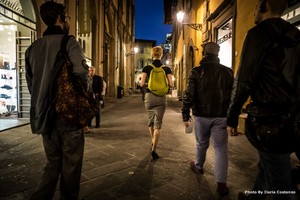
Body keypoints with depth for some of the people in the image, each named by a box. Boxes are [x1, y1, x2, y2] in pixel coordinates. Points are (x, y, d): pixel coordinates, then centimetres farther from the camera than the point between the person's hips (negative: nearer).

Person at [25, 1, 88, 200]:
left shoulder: (33, 47, 11)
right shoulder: (69, 42, -8)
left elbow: (31, 82, 14)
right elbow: (80, 76, -21)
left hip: (45, 115, 6)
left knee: (53, 162, 21)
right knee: (71, 165, 11)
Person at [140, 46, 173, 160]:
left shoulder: (147, 68, -3)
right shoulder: (166, 69, -2)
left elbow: (142, 84, -9)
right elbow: (171, 84, -6)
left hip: (149, 96, 1)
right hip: (161, 97, -1)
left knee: (151, 120, 21)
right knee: (158, 123, 1)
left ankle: (153, 142, 36)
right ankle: (154, 149, -9)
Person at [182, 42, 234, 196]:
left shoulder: (196, 71, -5)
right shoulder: (228, 72, 2)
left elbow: (188, 95, -10)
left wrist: (185, 115, -3)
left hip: (202, 115, -1)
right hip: (221, 116, 1)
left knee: (201, 143, 19)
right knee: (221, 148, 5)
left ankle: (198, 166, 41)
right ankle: (221, 183, 3)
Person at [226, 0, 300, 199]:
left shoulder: (260, 33, -9)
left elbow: (244, 80, -15)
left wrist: (232, 117, -8)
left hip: (269, 119, -8)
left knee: (279, 183, 1)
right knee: (268, 166, 24)